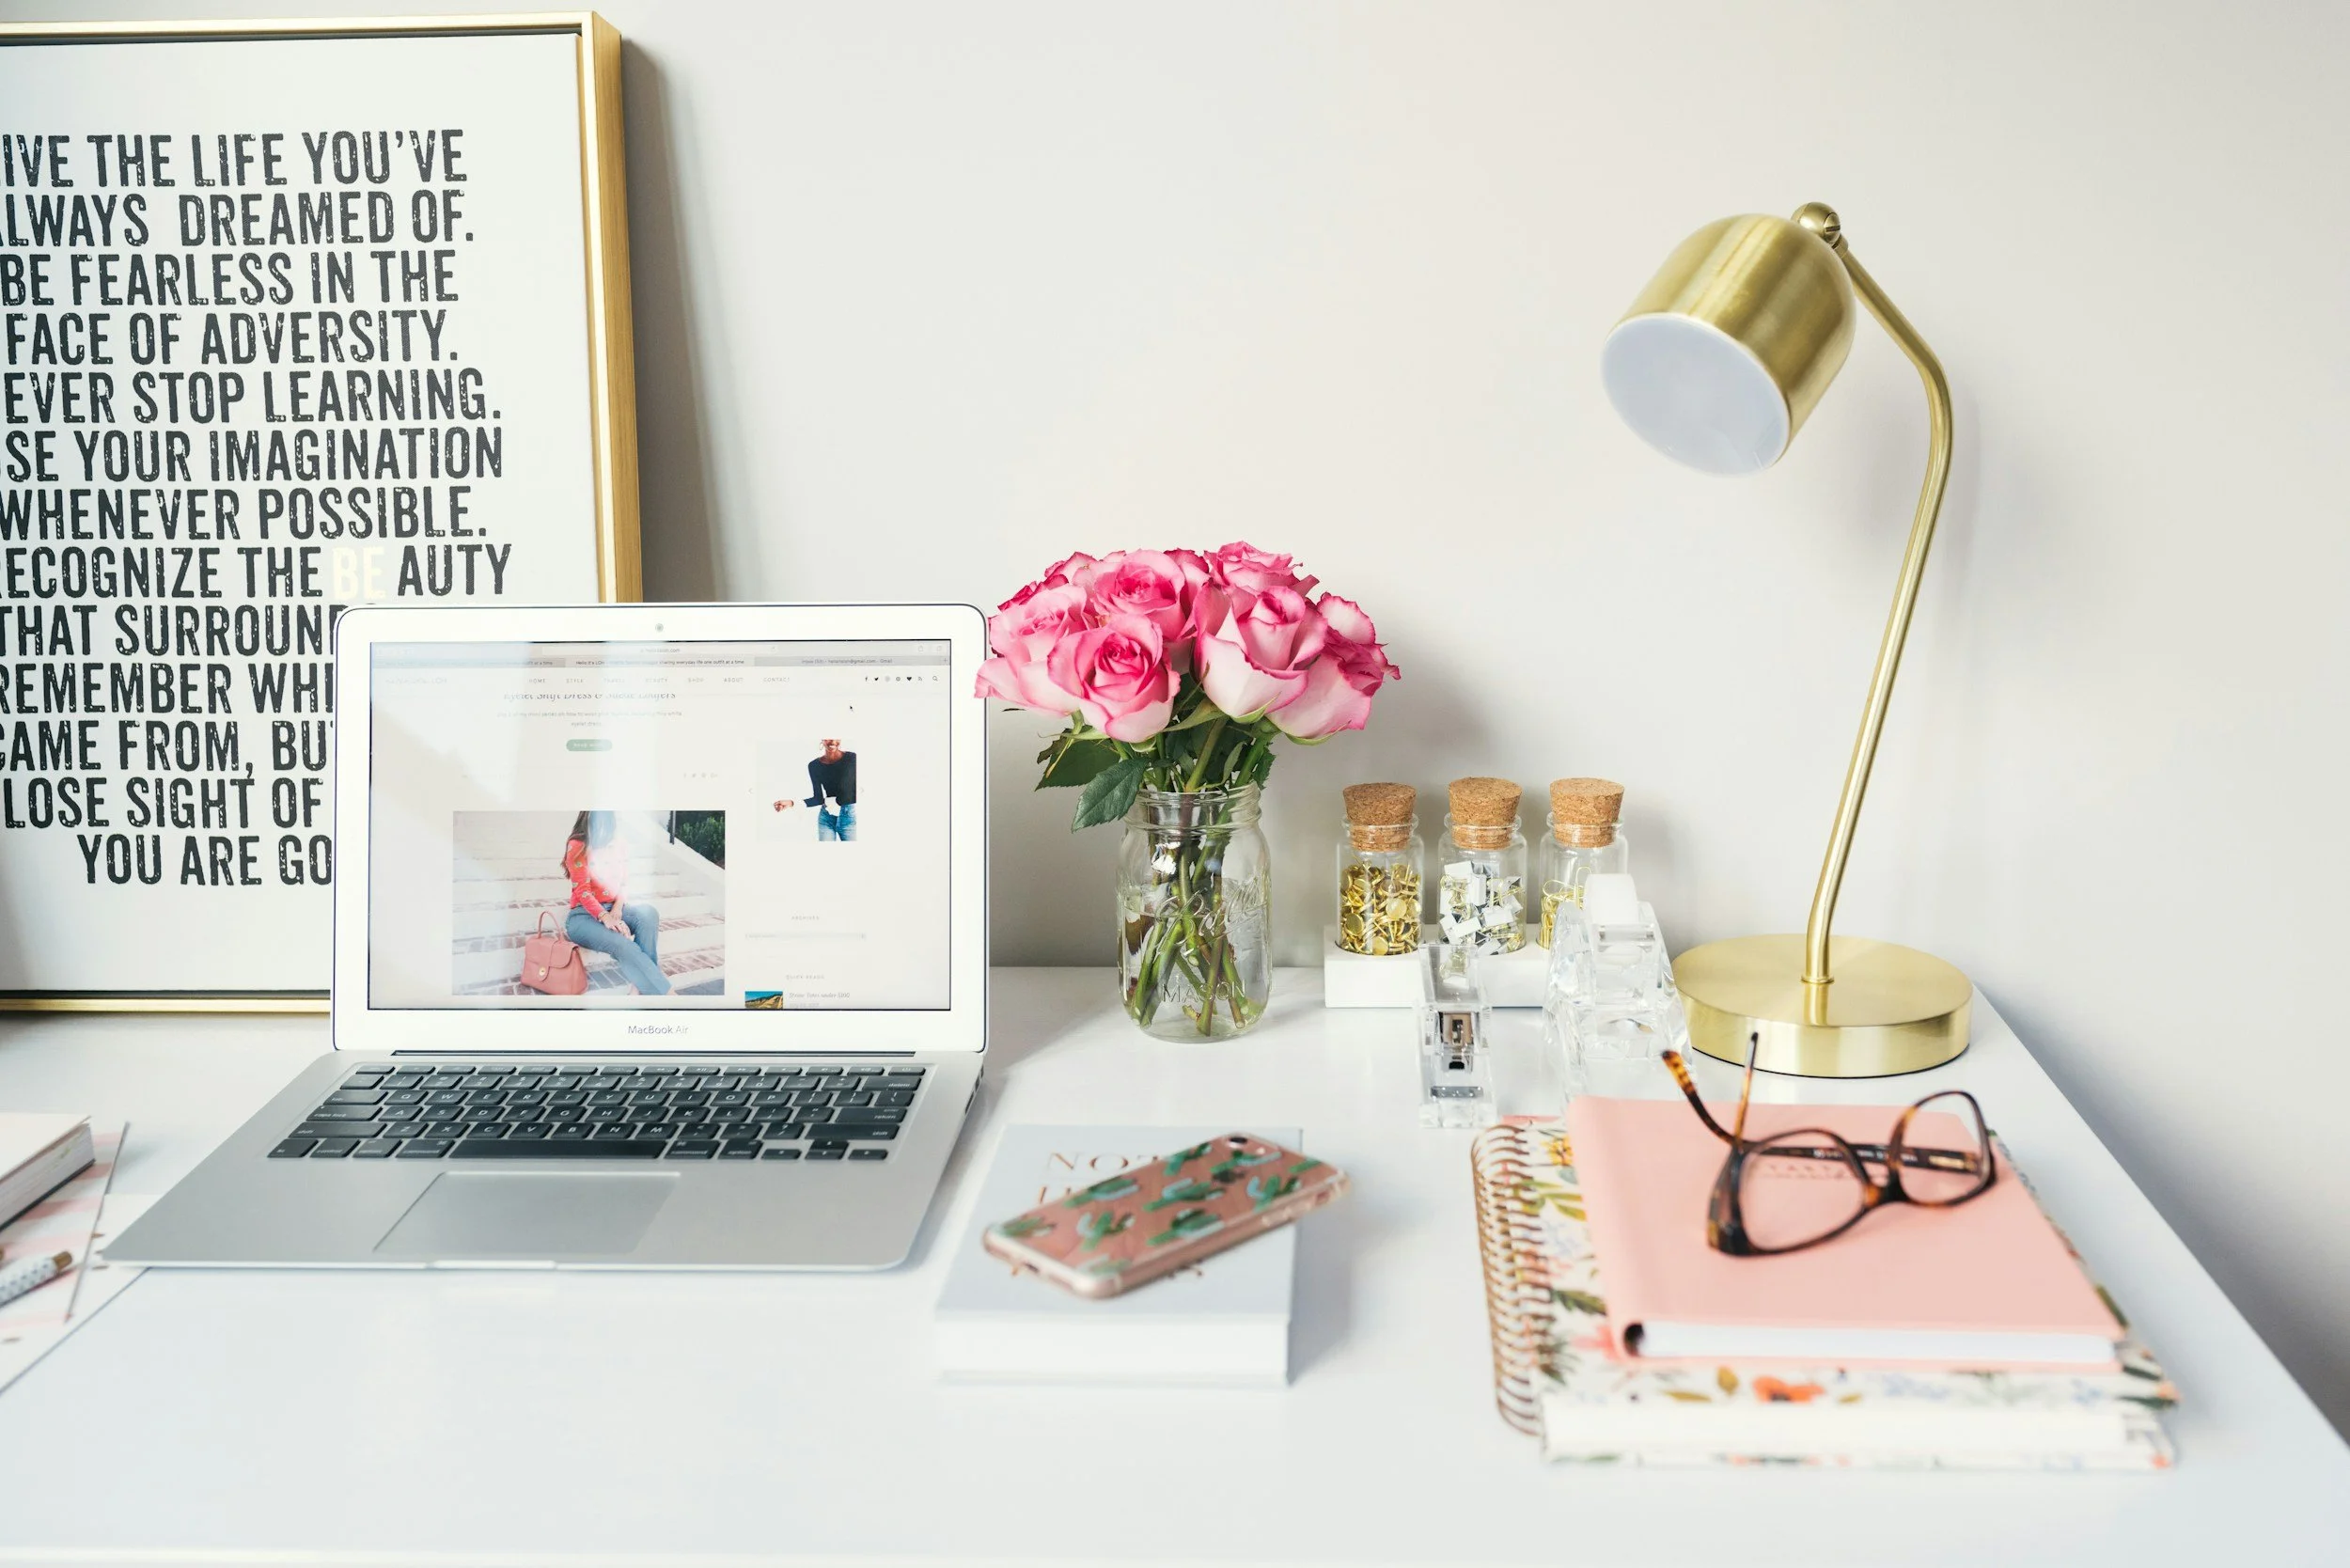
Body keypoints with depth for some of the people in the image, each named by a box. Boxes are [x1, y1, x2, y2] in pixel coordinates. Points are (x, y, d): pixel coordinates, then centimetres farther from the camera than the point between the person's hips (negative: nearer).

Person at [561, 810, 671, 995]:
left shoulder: (619, 846, 10)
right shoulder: (577, 847, -7)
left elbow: (624, 884, 10)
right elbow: (582, 890, -14)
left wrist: (617, 910, -13)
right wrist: (606, 918, -29)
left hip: (613, 910, 5)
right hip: (584, 915, -5)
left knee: (648, 913, -30)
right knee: (624, 946, -35)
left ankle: (644, 988, -33)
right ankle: (662, 993, -40)